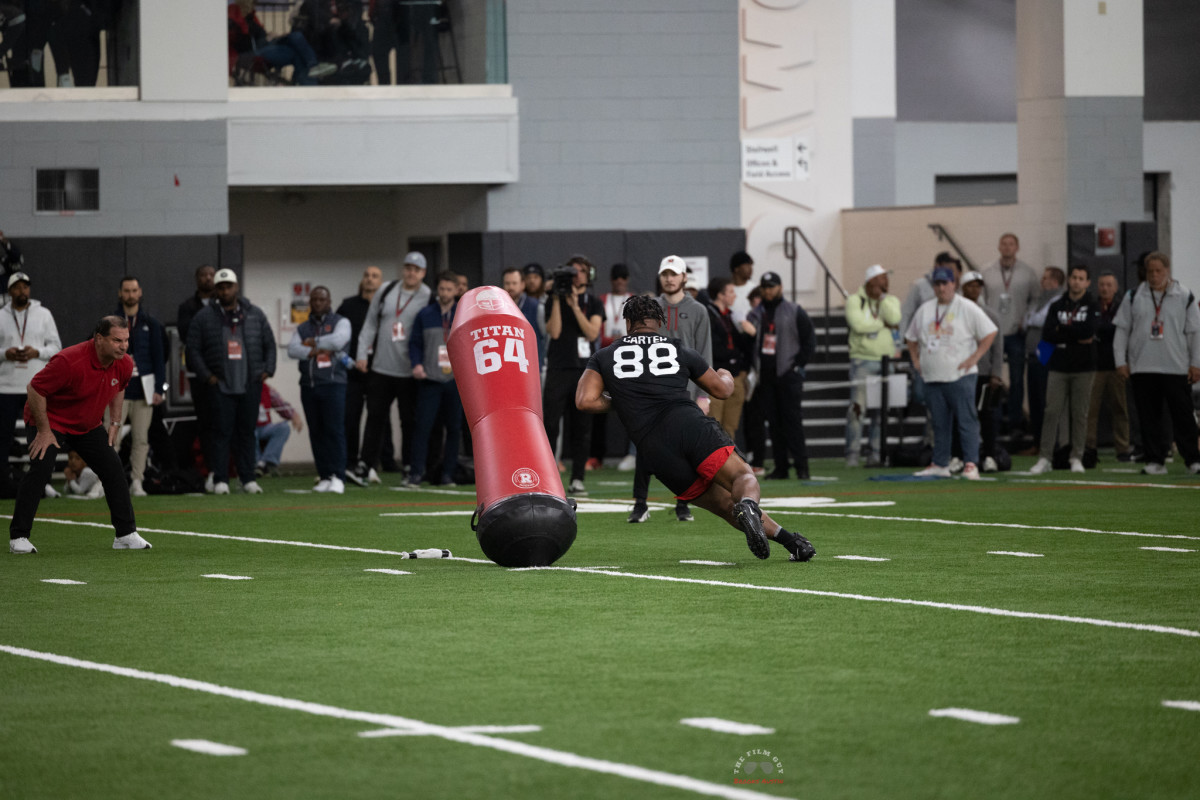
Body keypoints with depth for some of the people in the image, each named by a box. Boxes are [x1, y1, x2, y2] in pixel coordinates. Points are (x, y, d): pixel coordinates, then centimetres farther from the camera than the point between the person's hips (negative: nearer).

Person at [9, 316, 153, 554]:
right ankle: (18, 536, -16)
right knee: (40, 468, -23)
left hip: (89, 426, 6)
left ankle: (126, 534, 10)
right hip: (50, 420, -6)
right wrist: (44, 431, -23)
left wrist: (115, 422, 8)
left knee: (114, 470, -2)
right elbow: (35, 389, -26)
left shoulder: (124, 365, -10)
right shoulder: (69, 361, -33)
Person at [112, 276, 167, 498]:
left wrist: (159, 388, 0)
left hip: (144, 388, 1)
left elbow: (159, 357, 7)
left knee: (141, 438, 2)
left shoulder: (150, 323, 8)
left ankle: (137, 482, 8)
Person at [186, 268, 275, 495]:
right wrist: (206, 375, -5)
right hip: (220, 385, -2)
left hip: (250, 384, 2)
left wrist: (268, 370, 3)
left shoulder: (255, 314, 11)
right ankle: (220, 480, -4)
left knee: (247, 432, 4)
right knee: (222, 432, -5)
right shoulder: (204, 317, 5)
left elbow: (269, 344, 16)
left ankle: (248, 479, 8)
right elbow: (193, 349, 5)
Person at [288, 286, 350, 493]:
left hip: (333, 384, -4)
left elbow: (337, 341, -14)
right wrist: (316, 351, -12)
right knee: (316, 433, 3)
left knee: (335, 431, -11)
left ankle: (338, 477, -13)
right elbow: (292, 349, 1)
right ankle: (324, 477, 6)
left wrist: (312, 342, -3)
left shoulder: (340, 323, 7)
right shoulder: (302, 328, 18)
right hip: (309, 385, 4)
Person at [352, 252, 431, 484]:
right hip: (381, 368, 3)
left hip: (410, 373, -3)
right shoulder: (385, 292, 8)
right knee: (375, 417, 1)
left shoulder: (428, 298, -3)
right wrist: (362, 354, 4)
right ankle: (365, 466, 1)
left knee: (410, 421, 4)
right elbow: (370, 324, 13)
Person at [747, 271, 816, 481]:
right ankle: (780, 467, 6)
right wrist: (754, 370, 5)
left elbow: (809, 340, 1)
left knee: (792, 419, -9)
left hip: (788, 374, -4)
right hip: (766, 375, 4)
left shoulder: (795, 312, 1)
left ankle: (801, 465, -8)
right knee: (773, 422, 3)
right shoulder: (755, 315, 13)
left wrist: (798, 366, -7)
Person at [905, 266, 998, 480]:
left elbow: (990, 332, -4)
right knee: (939, 423, 9)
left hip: (960, 376, -5)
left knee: (967, 421, -10)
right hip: (932, 378, 5)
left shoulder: (967, 308, -3)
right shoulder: (924, 310, 14)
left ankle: (971, 464, -12)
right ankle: (940, 465, 15)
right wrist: (916, 360, 13)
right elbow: (912, 337, 25)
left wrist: (974, 358, -9)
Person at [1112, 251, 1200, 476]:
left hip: (1177, 368, -2)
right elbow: (1122, 329, 10)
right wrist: (1121, 361, 2)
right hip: (1142, 368, 2)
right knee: (1149, 417, 2)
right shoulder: (1134, 297, 7)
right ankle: (1155, 461, 7)